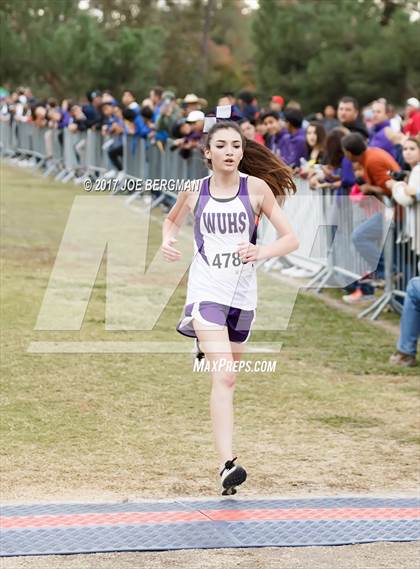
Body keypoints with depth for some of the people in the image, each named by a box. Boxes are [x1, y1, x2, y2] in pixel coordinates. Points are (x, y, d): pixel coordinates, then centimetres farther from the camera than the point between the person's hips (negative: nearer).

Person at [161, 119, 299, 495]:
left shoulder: (257, 188, -3)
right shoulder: (194, 189, 0)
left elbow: (291, 239, -4)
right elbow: (172, 220, 21)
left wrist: (262, 252, -24)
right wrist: (167, 241, -1)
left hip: (243, 293, 2)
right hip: (206, 291, -2)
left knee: (228, 375, 18)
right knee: (224, 379, -19)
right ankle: (227, 465, -24)